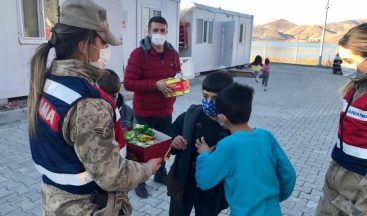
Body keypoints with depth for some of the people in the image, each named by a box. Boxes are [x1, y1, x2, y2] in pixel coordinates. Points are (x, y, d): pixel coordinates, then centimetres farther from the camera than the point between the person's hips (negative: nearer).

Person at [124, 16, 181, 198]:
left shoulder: (173, 54, 3)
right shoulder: (138, 54, -14)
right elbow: (128, 83, -19)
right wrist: (156, 84, -27)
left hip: (166, 110, 5)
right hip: (145, 111, -5)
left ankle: (161, 174, 40)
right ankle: (139, 181, 27)